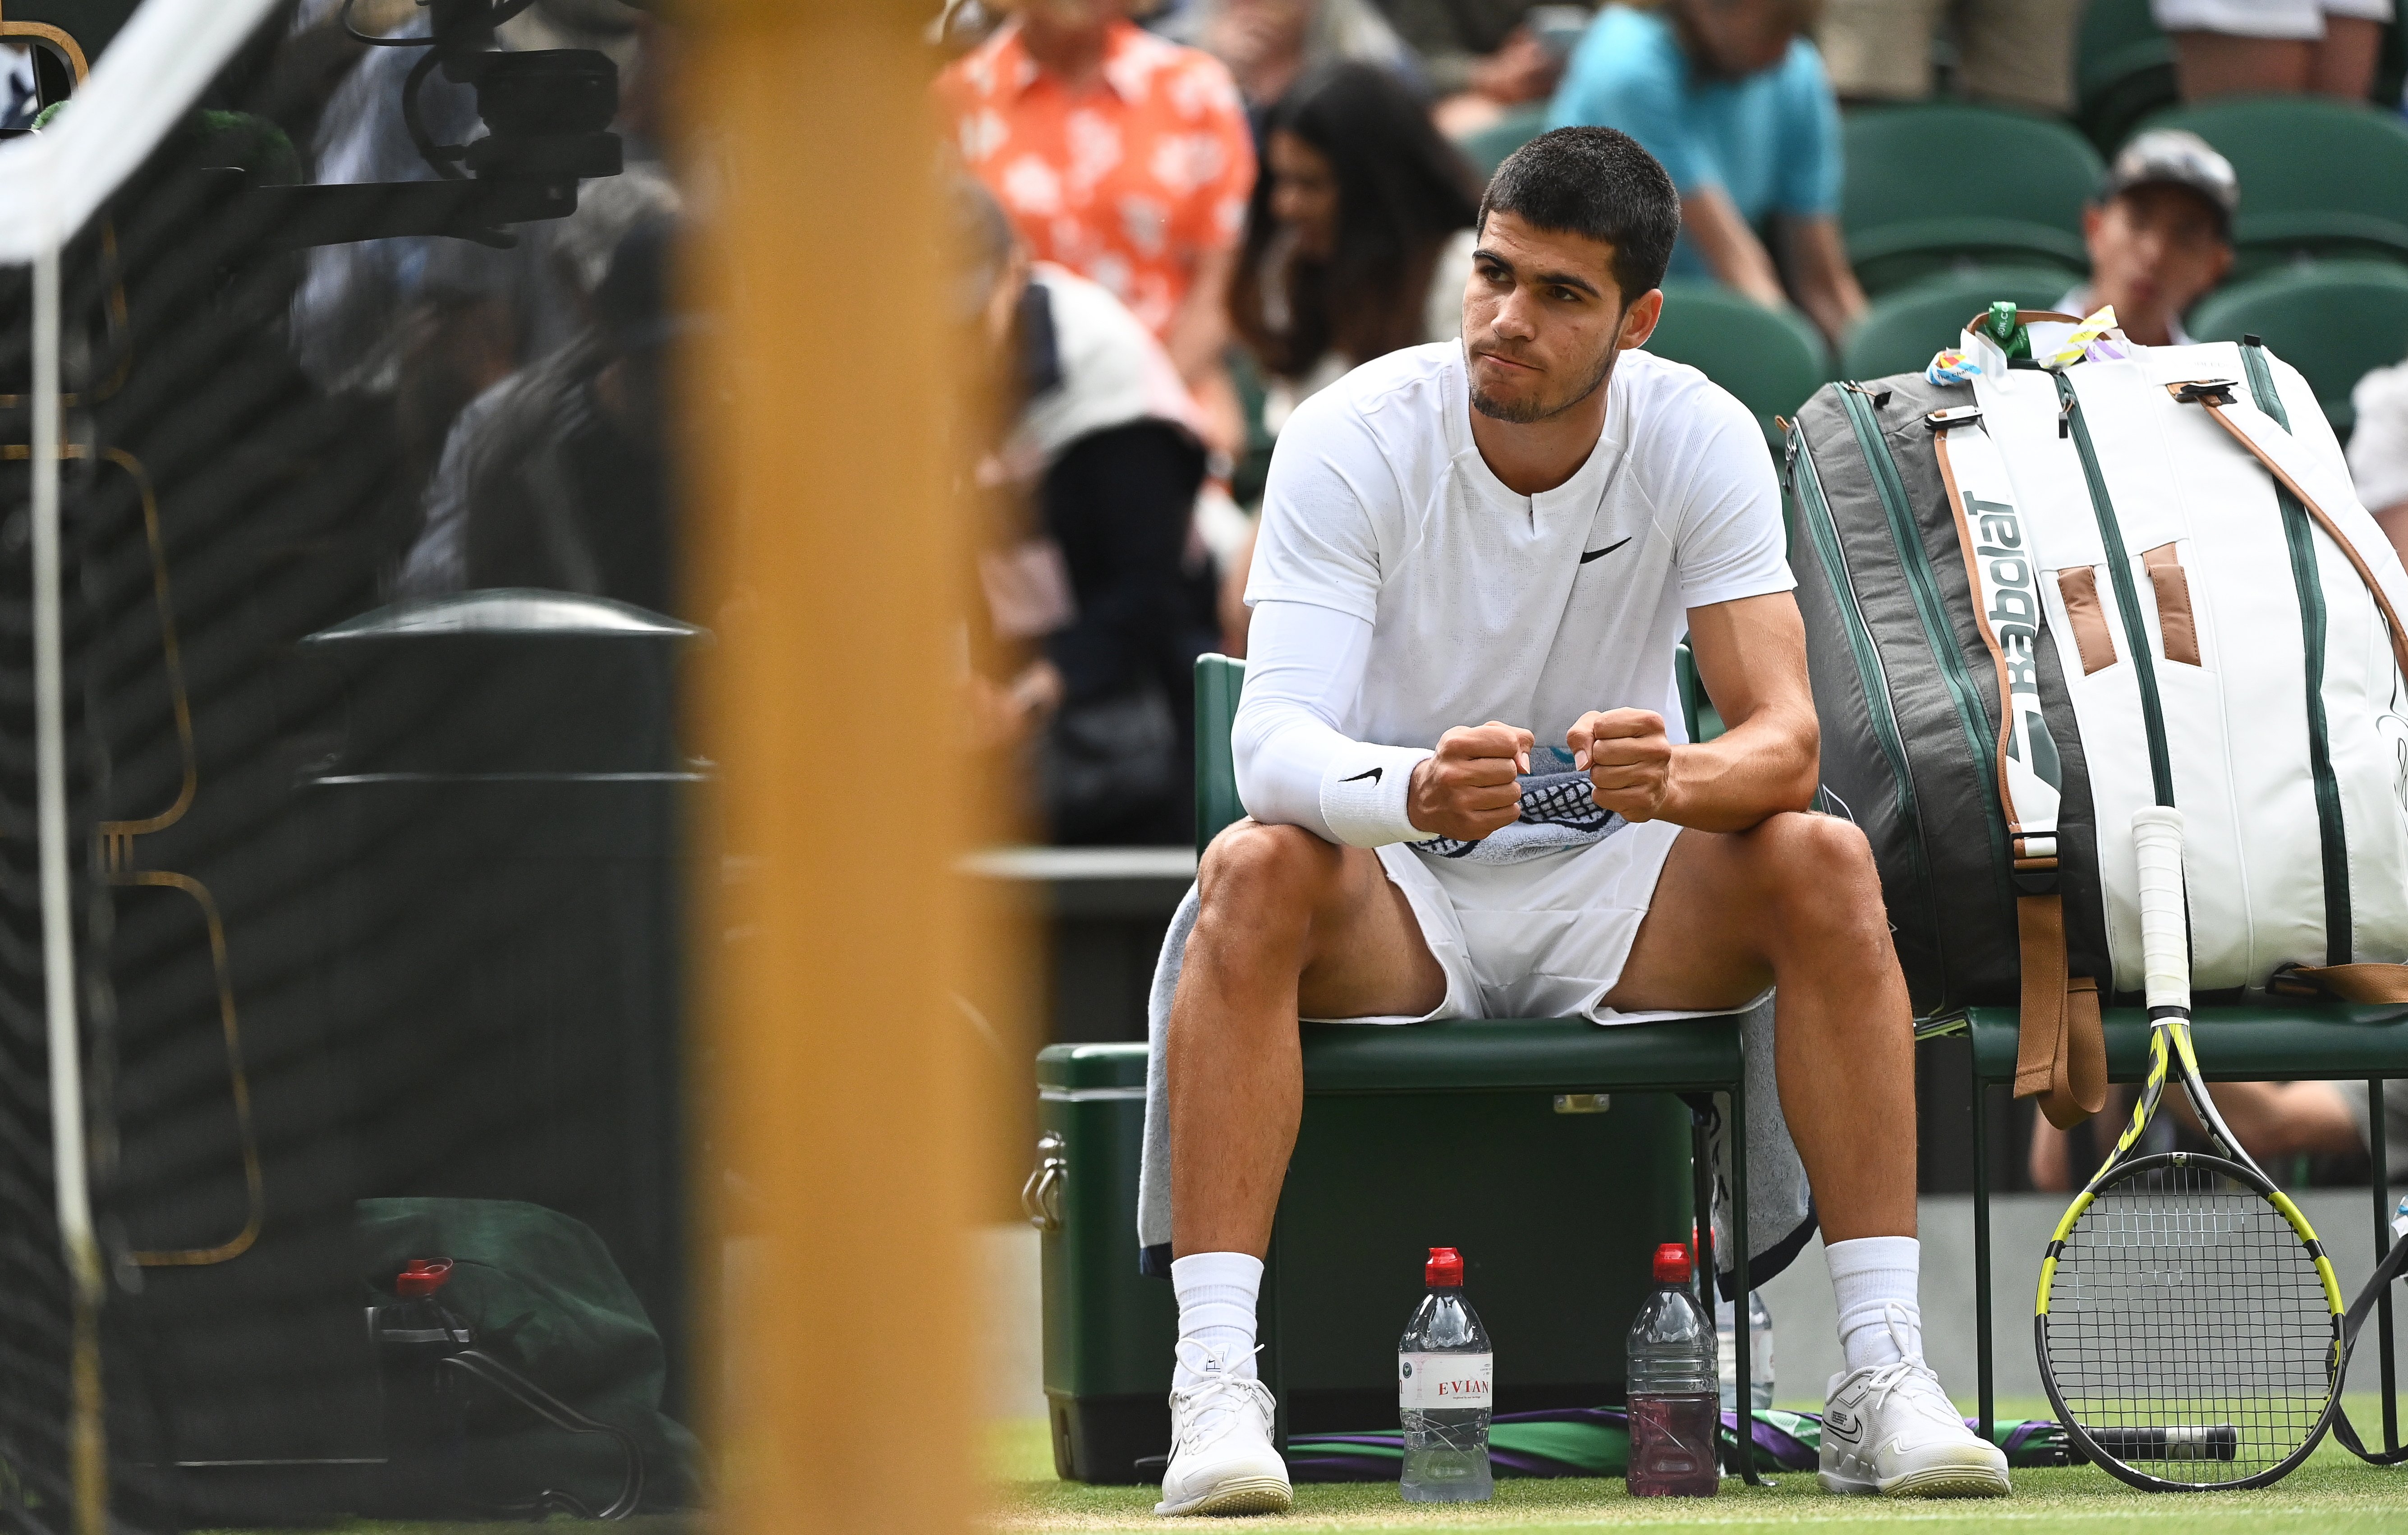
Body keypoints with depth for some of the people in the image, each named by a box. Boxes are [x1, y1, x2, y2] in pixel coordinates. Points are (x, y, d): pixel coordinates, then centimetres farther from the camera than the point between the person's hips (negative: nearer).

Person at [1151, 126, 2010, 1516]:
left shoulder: (1700, 439, -10)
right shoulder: (1353, 440, -15)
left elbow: (1786, 742, -18)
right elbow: (1276, 742, -26)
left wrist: (1678, 777, -43)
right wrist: (1414, 790, -49)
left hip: (1613, 898, 2)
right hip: (1397, 894, -2)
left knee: (1822, 862, -27)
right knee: (1257, 870, -34)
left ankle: (1885, 1375, -27)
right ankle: (1215, 1383, -38)